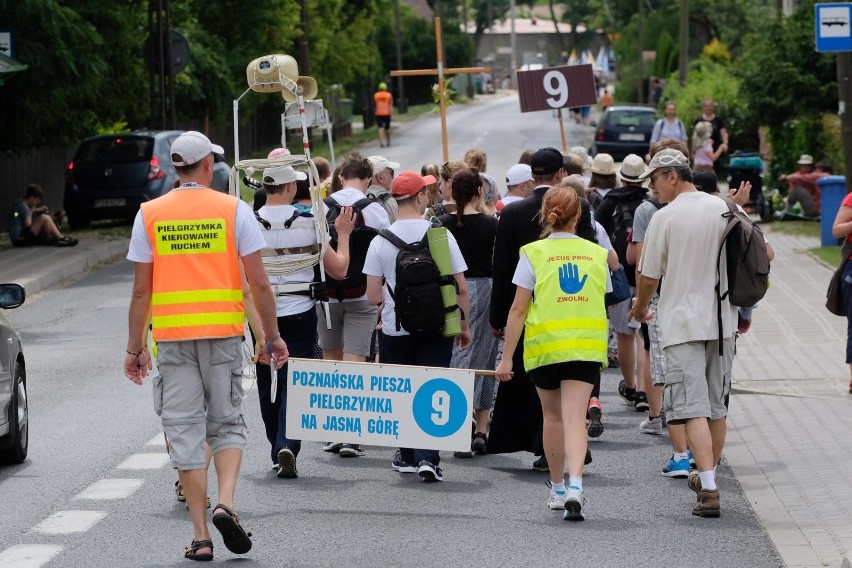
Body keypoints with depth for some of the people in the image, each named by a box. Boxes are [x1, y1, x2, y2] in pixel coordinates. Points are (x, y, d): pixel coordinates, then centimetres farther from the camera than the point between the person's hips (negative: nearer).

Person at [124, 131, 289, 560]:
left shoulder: (150, 215, 3)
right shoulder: (233, 210, 0)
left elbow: (141, 290, 2)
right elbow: (258, 283, -2)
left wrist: (134, 348, 8)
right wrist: (272, 336, 9)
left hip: (172, 336, 0)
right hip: (224, 333, 0)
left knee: (184, 432, 4)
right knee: (227, 424, 13)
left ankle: (201, 536, 3)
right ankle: (225, 503, -10)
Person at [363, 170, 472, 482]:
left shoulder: (381, 240, -5)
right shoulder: (441, 235, -7)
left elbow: (373, 295, -3)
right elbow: (461, 288, -4)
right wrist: (464, 326, 11)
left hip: (395, 329, 1)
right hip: (436, 328, -1)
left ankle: (408, 456, 21)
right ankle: (427, 457, -11)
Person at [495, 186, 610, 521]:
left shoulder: (534, 254, -1)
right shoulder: (596, 254, 7)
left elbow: (518, 310, -4)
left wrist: (506, 358, 0)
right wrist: (601, 353, 29)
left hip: (545, 344, -1)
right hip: (587, 345, 1)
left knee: (553, 416, 16)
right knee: (574, 417, -7)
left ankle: (558, 489, 27)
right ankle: (575, 484, -27)